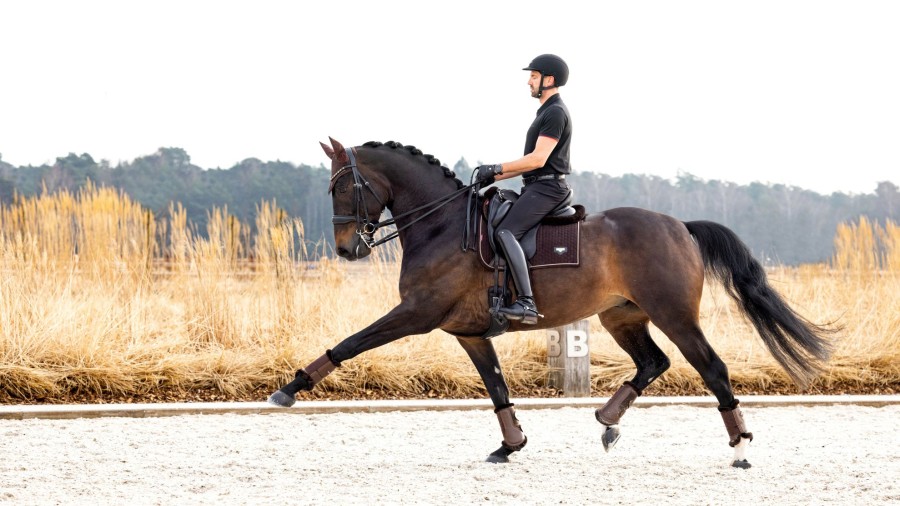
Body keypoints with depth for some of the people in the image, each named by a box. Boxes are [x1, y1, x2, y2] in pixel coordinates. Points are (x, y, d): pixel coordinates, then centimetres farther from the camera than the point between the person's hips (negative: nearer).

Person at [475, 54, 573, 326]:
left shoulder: (555, 113, -12)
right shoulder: (546, 112, 22)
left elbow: (538, 159, -20)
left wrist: (497, 168, -15)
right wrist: (497, 176, 14)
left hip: (547, 188, -11)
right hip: (538, 186, 11)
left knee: (505, 232, -26)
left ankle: (526, 302, -35)